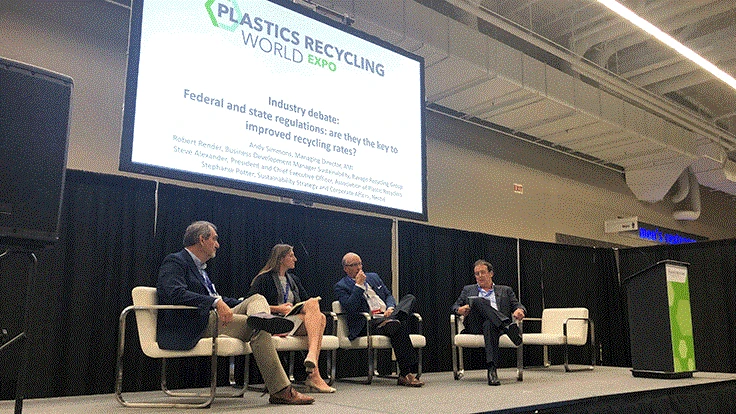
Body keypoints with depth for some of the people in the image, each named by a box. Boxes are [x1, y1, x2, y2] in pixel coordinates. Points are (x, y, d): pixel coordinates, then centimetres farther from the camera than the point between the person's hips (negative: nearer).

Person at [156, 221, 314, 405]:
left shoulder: (199, 267, 26)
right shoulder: (175, 262, -5)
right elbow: (175, 293, -25)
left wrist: (244, 305, 16)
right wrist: (216, 302, -32)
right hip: (195, 326, -10)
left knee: (257, 298, -3)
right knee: (258, 329, -21)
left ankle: (259, 315, -40)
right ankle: (280, 391, -25)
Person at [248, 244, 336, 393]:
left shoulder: (293, 279, 27)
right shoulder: (263, 279, 5)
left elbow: (305, 299, 22)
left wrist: (311, 306, -1)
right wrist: (277, 309, -14)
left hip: (298, 321, 6)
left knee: (321, 317, -27)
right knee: (312, 303, -27)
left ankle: (313, 374, -37)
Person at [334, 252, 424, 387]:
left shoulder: (373, 277, 24)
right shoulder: (341, 286, 4)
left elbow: (388, 295, 22)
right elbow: (350, 308, -11)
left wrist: (391, 308, 0)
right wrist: (359, 285, -11)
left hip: (387, 316, 6)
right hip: (368, 324, -6)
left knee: (409, 298, -17)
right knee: (398, 327, -35)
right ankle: (406, 373, -33)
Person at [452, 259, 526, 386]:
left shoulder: (505, 290, 28)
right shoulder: (468, 290, 29)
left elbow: (518, 306, 17)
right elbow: (455, 306, 21)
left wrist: (520, 311, -10)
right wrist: (459, 310, -5)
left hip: (493, 324, -1)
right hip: (475, 326, 1)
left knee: (489, 324, -41)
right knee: (478, 301, -31)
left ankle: (492, 368, -51)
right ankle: (508, 327, -44)